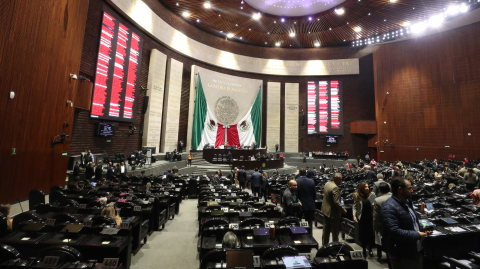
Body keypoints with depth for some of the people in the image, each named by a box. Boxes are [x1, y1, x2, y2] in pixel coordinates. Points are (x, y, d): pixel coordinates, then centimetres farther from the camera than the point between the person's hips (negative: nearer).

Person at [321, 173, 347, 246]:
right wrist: (343, 210, -11)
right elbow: (336, 202, -27)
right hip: (333, 212, -9)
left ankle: (325, 244, 33)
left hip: (326, 210, 9)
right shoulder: (335, 187, -27)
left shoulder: (327, 183, 1)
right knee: (335, 231, 10)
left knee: (326, 230, 21)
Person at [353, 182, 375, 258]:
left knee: (370, 234, 11)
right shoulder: (357, 196, -6)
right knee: (363, 234, 11)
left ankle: (370, 249, 34)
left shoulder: (372, 194, -7)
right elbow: (355, 207, 0)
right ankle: (364, 250, 28)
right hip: (362, 218, 0)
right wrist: (354, 215, -10)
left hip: (370, 218, 0)